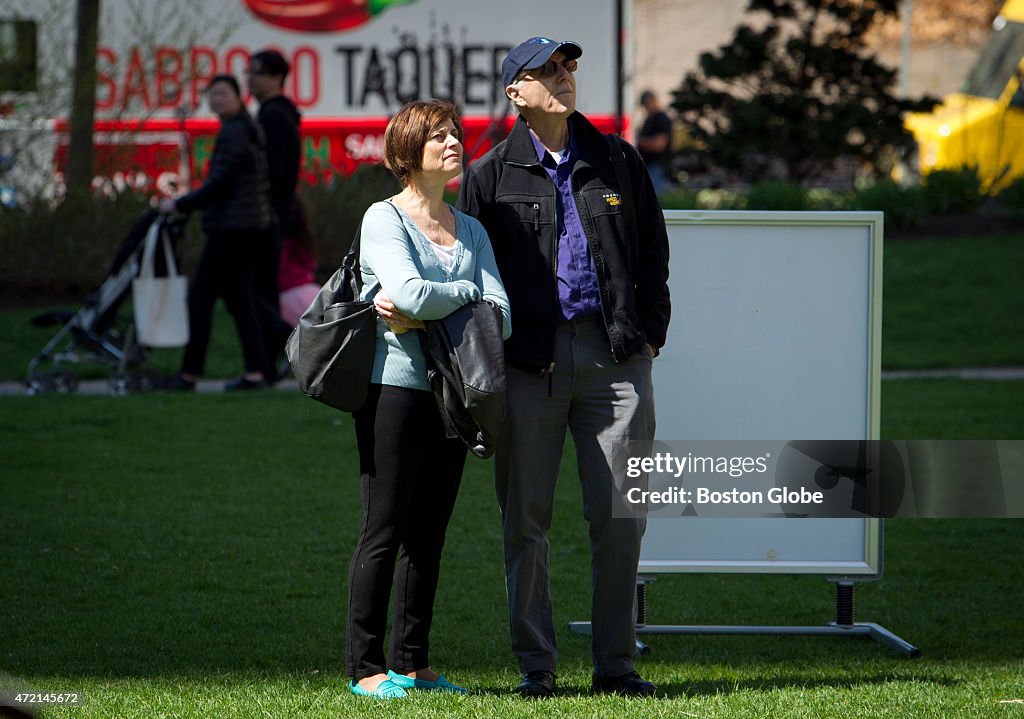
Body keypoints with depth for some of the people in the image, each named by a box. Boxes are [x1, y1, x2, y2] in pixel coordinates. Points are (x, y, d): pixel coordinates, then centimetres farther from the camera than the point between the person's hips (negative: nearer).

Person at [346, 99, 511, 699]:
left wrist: (423, 316, -12)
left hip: (451, 391, 6)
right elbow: (409, 293, -19)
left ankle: (412, 664, 13)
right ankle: (367, 667, -1)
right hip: (396, 384, -6)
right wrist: (465, 292, -1)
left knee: (429, 533, 8)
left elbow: (500, 312, 2)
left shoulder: (471, 230, 16)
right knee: (385, 530, -5)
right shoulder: (385, 219, -2)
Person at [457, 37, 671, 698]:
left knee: (620, 515, 1)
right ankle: (536, 664, 8)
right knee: (527, 518, 0)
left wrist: (649, 336, 8)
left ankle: (616, 663, 8)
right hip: (531, 362, -1)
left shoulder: (617, 160, 12)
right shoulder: (492, 175, 5)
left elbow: (652, 253, 16)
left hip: (615, 354, 2)